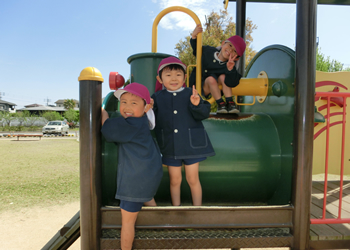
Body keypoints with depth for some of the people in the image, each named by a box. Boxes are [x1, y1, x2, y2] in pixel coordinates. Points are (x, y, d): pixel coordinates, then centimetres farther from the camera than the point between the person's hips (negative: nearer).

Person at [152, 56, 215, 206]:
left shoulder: (191, 94, -1)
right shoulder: (157, 98, 3)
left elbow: (204, 114, -9)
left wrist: (197, 104, -28)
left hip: (191, 145, -1)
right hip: (170, 148, 1)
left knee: (193, 179, 10)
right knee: (175, 180, 14)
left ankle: (197, 208, 29)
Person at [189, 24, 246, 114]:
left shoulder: (229, 66, -18)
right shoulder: (208, 51, -11)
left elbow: (232, 84, -30)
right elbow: (196, 49, 9)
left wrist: (230, 70, -45)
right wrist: (194, 37, -7)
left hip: (214, 88, 0)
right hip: (199, 87, 0)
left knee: (223, 77, -26)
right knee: (211, 79, -30)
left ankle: (230, 103, -21)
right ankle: (220, 104, -22)